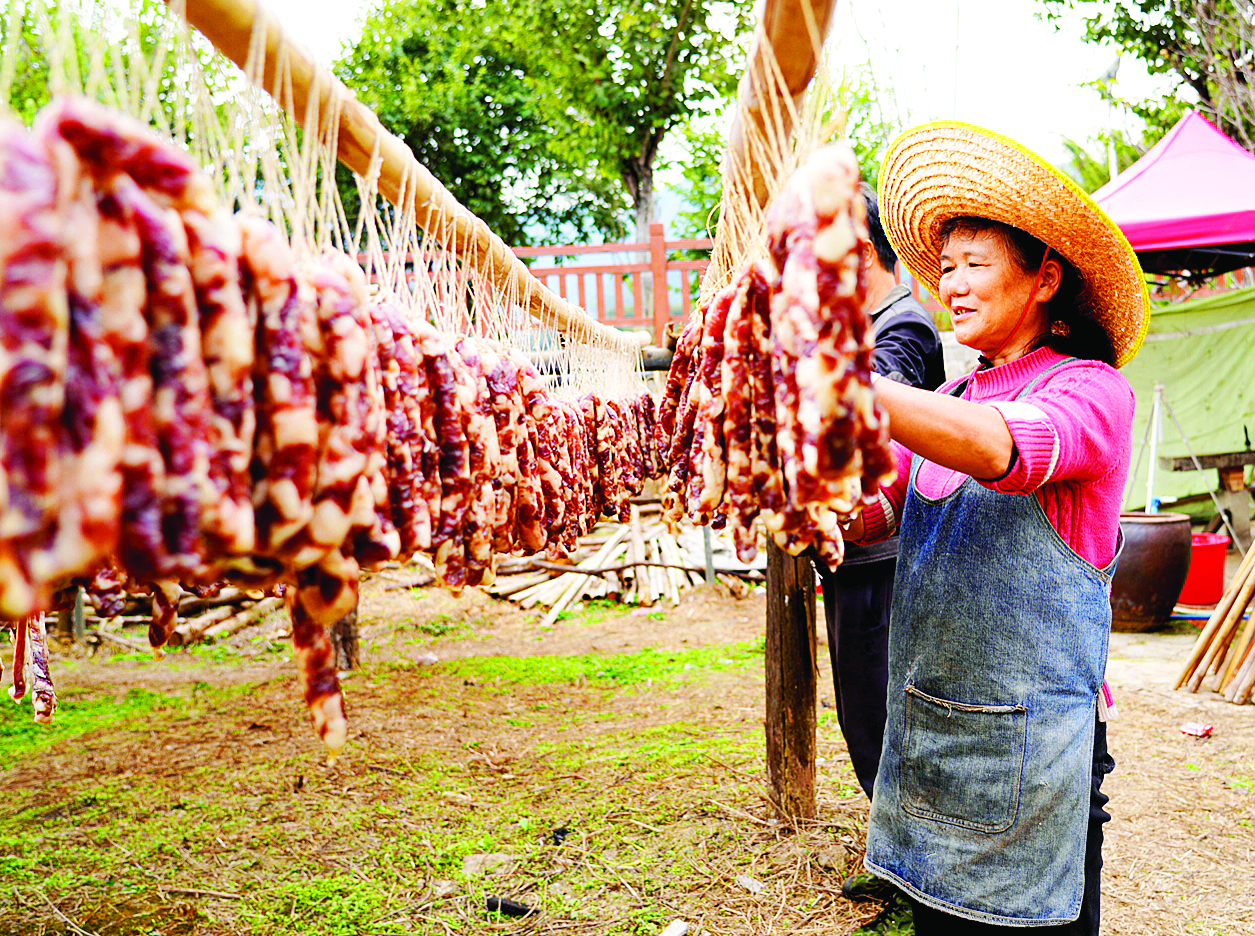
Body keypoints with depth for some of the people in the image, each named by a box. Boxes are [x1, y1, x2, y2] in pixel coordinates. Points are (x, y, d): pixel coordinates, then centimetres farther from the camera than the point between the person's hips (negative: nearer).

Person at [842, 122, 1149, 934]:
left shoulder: (1091, 389, -9)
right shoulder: (951, 399, 10)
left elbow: (999, 450, -30)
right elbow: (876, 517, 4)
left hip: (1028, 737, -5)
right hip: (924, 723, 6)